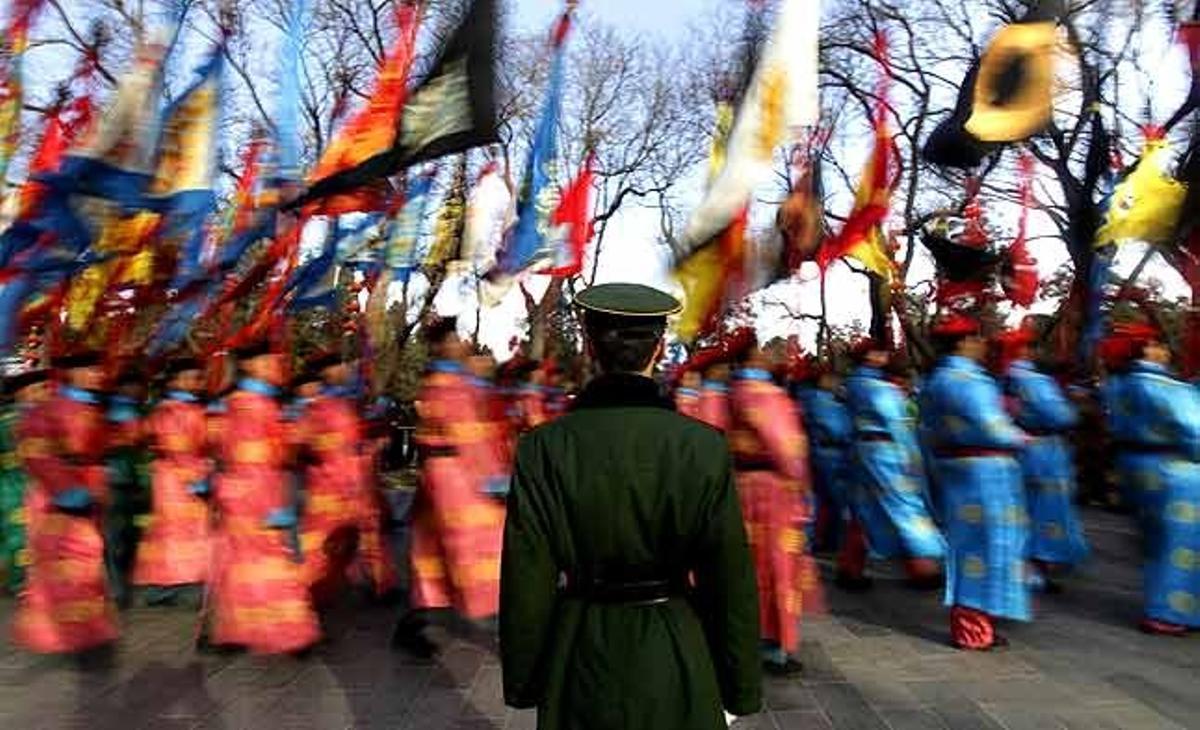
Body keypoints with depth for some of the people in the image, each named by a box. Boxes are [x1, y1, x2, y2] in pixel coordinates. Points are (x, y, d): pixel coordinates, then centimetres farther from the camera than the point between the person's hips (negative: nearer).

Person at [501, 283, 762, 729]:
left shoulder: (543, 449, -14)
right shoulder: (704, 447, -14)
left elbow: (526, 582, -8)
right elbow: (732, 578, -8)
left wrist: (523, 680, 7)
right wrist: (741, 687, 6)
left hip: (580, 655, 0)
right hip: (677, 658, 0)